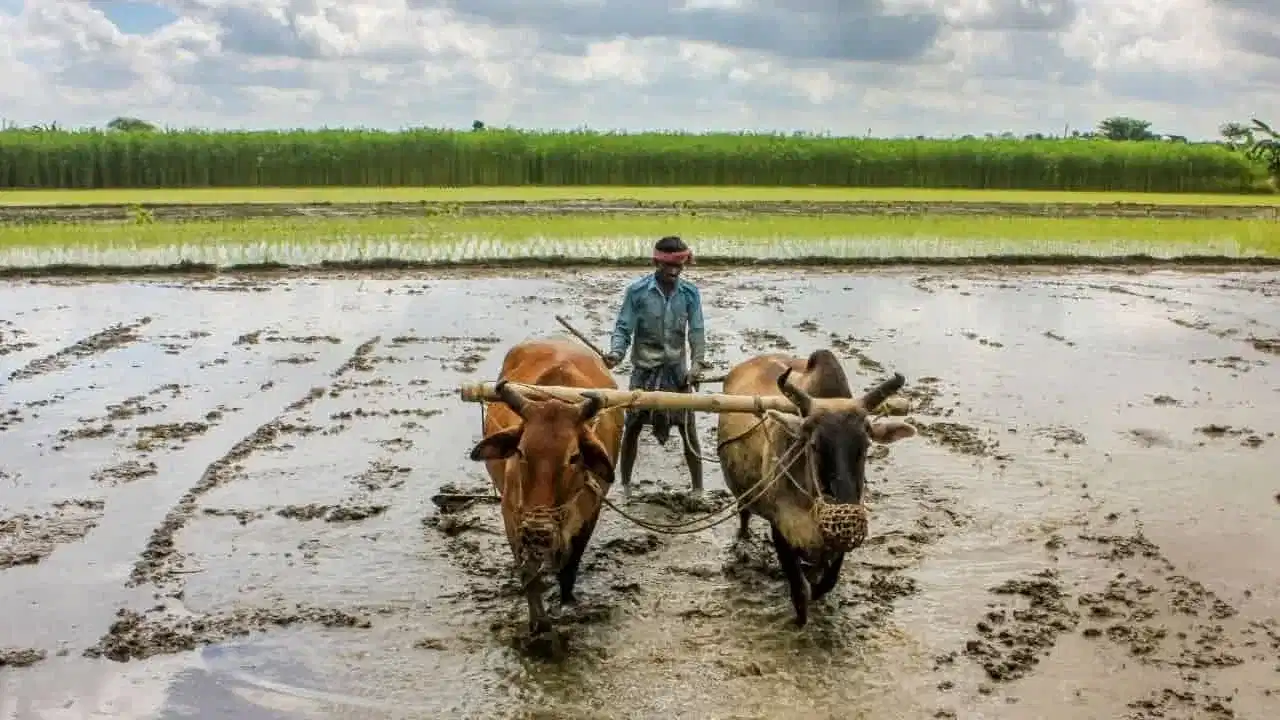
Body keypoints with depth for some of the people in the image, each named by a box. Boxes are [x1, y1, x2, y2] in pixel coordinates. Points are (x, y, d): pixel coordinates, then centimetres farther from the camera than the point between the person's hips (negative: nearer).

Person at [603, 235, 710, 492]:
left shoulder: (690, 293, -3)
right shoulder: (637, 291, -9)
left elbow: (697, 332, -3)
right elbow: (623, 328, -6)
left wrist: (697, 364, -17)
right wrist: (616, 353, -24)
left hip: (677, 372, 1)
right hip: (644, 370, -1)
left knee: (688, 430, 1)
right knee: (632, 428, 8)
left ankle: (698, 489, 13)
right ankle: (624, 485, 23)